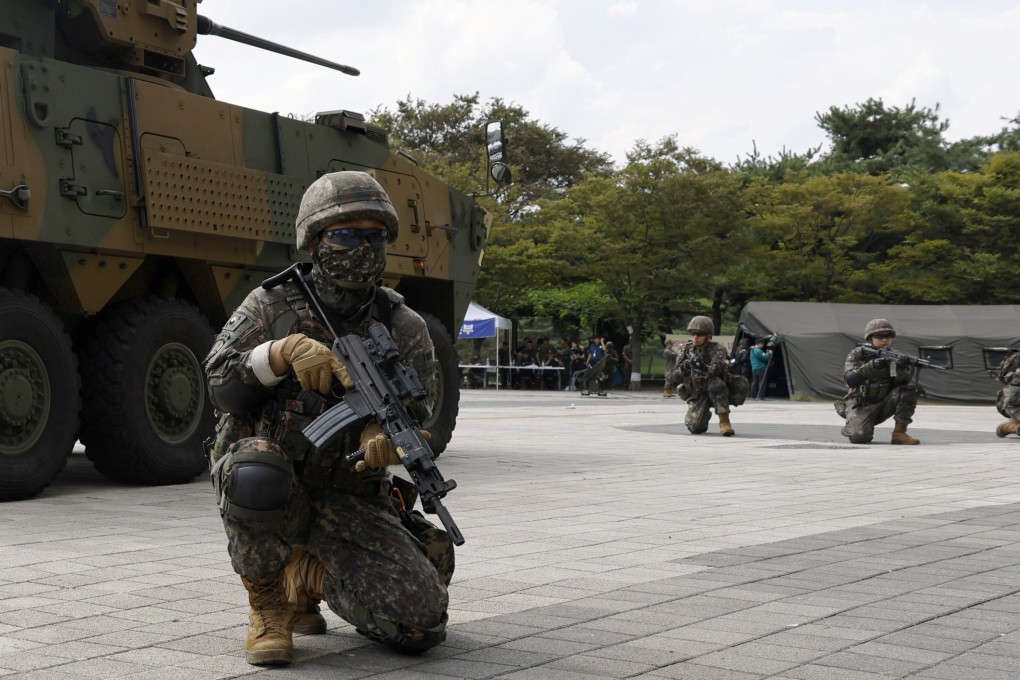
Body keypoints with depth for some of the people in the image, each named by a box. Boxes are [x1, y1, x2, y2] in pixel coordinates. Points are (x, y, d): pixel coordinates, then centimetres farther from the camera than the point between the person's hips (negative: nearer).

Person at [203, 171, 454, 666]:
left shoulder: (404, 329, 1)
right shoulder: (271, 306, 0)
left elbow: (414, 414, -8)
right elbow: (220, 386, -9)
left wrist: (385, 433, -33)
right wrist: (283, 352, -27)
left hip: (351, 499, 2)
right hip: (271, 493, -2)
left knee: (420, 625, -13)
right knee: (257, 471, -40)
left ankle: (308, 578, 18)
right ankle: (266, 598, -8)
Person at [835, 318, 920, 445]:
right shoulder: (857, 354, -6)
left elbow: (901, 382, -13)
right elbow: (849, 379, -22)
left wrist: (901, 368, -35)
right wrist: (871, 366, -36)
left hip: (884, 405, 3)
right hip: (860, 406, -3)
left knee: (908, 391, -21)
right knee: (860, 436, -29)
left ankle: (899, 433, -14)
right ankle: (852, 426, 7)